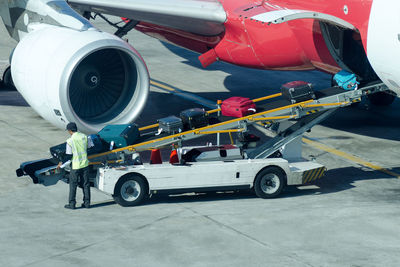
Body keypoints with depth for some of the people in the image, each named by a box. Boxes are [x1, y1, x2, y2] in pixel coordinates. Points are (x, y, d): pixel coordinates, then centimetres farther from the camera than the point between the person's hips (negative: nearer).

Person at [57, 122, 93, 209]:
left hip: (76, 166, -4)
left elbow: (69, 157, -11)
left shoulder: (70, 141, -15)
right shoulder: (84, 137, -3)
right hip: (85, 164, 4)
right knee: (86, 184, 12)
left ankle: (72, 204, 9)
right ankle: (87, 203, 17)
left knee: (73, 185, 7)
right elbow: (91, 147, 10)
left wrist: (61, 165, 3)